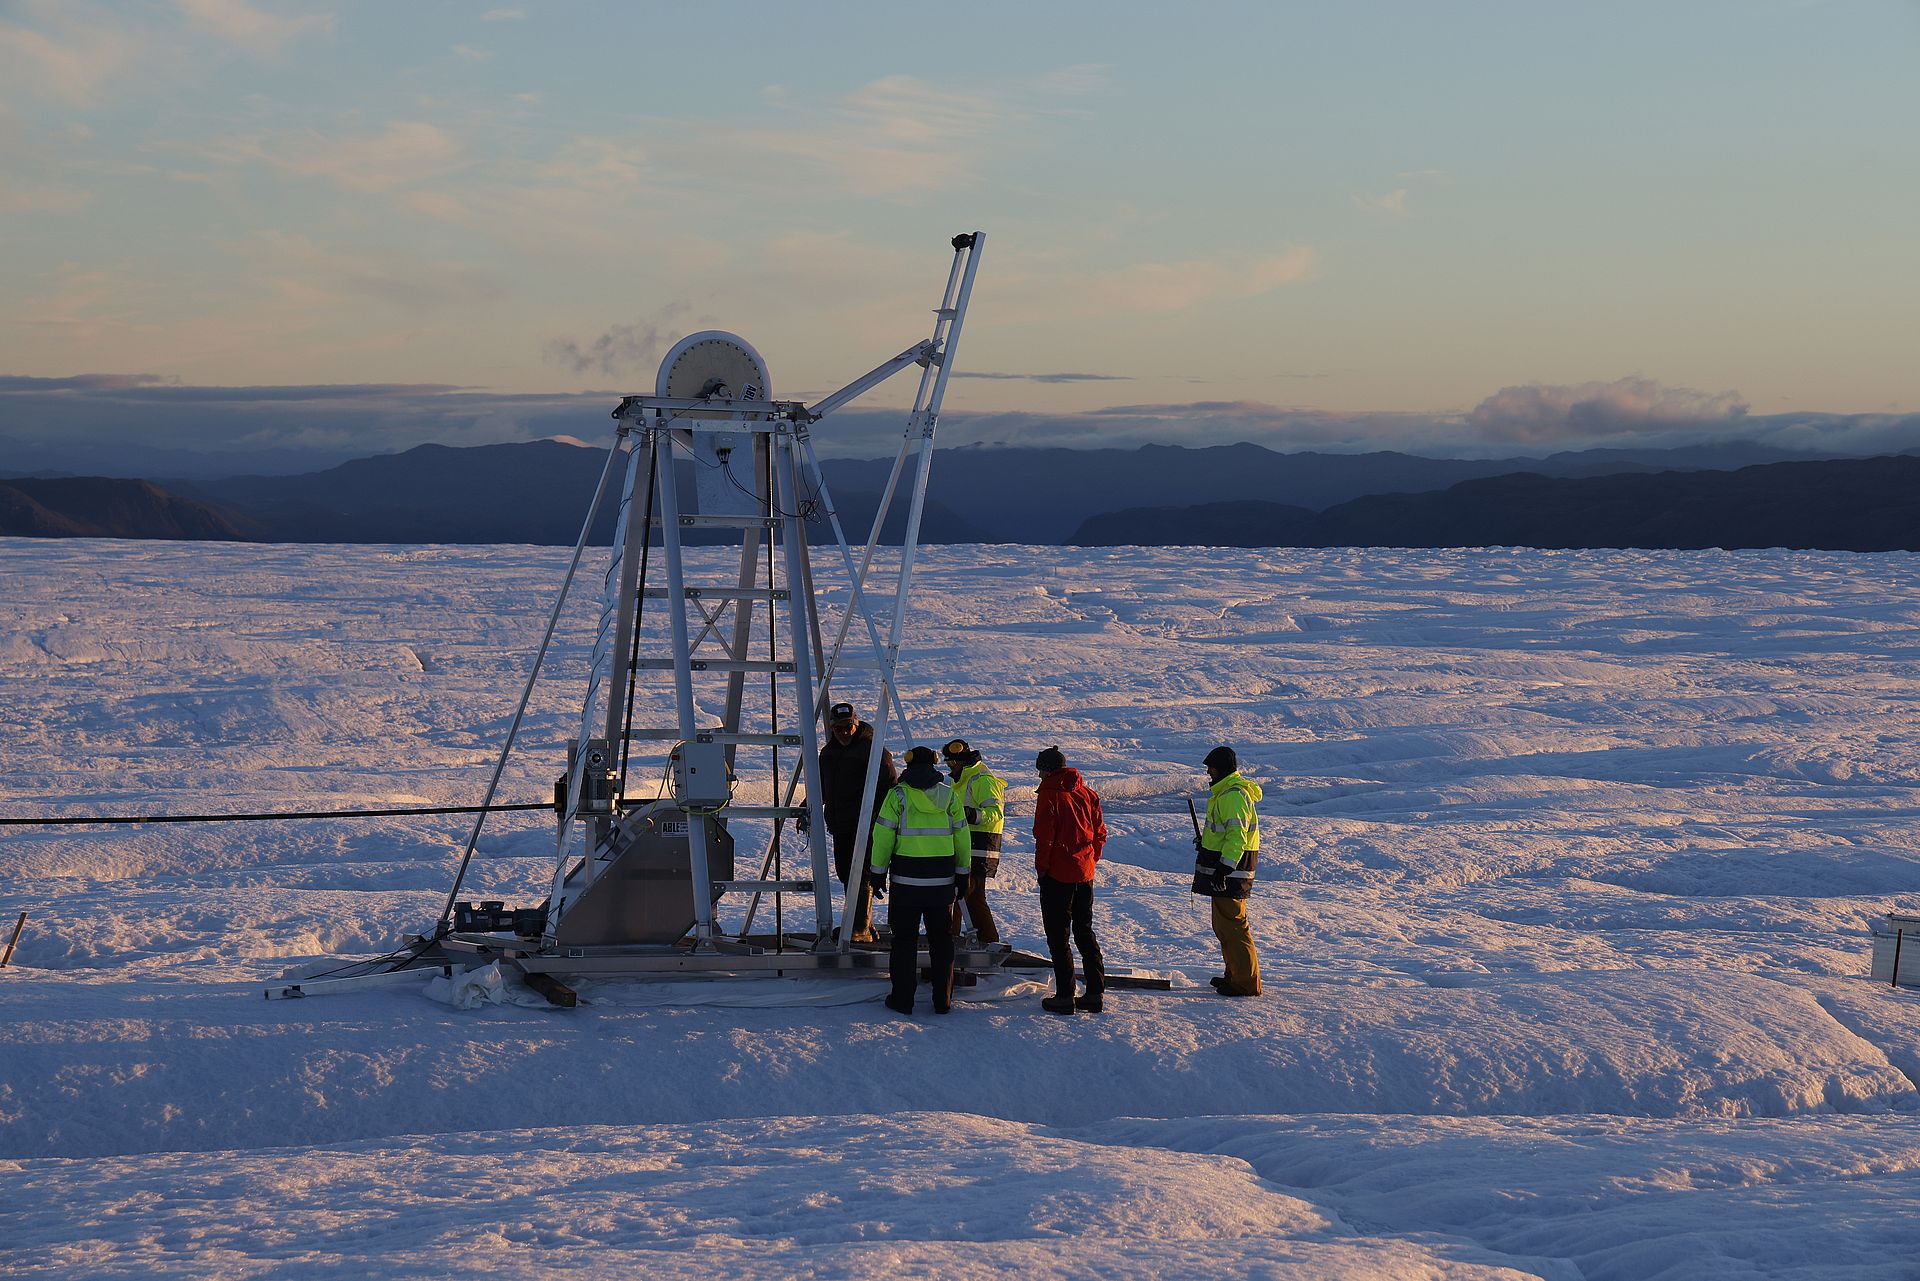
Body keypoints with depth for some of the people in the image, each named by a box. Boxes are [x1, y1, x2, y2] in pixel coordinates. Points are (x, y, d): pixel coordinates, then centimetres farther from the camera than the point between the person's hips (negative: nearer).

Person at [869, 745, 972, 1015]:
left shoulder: (898, 795, -5)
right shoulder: (949, 796, 3)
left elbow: (883, 836, -6)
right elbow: (962, 837, 6)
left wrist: (879, 871, 3)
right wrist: (962, 873, 15)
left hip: (906, 880, -2)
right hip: (942, 879, 2)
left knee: (905, 939, 6)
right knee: (941, 939, 11)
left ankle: (902, 999, 5)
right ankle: (942, 1000, 12)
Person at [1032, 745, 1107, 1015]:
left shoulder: (1049, 795, -12)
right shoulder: (1087, 793, 8)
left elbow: (1044, 837, -16)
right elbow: (1100, 833, 10)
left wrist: (1041, 867, -5)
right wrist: (1090, 860, 16)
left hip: (1057, 874, -7)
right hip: (1085, 873, 7)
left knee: (1057, 935, 0)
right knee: (1084, 932, 15)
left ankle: (1065, 996, -2)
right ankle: (1096, 993, 13)